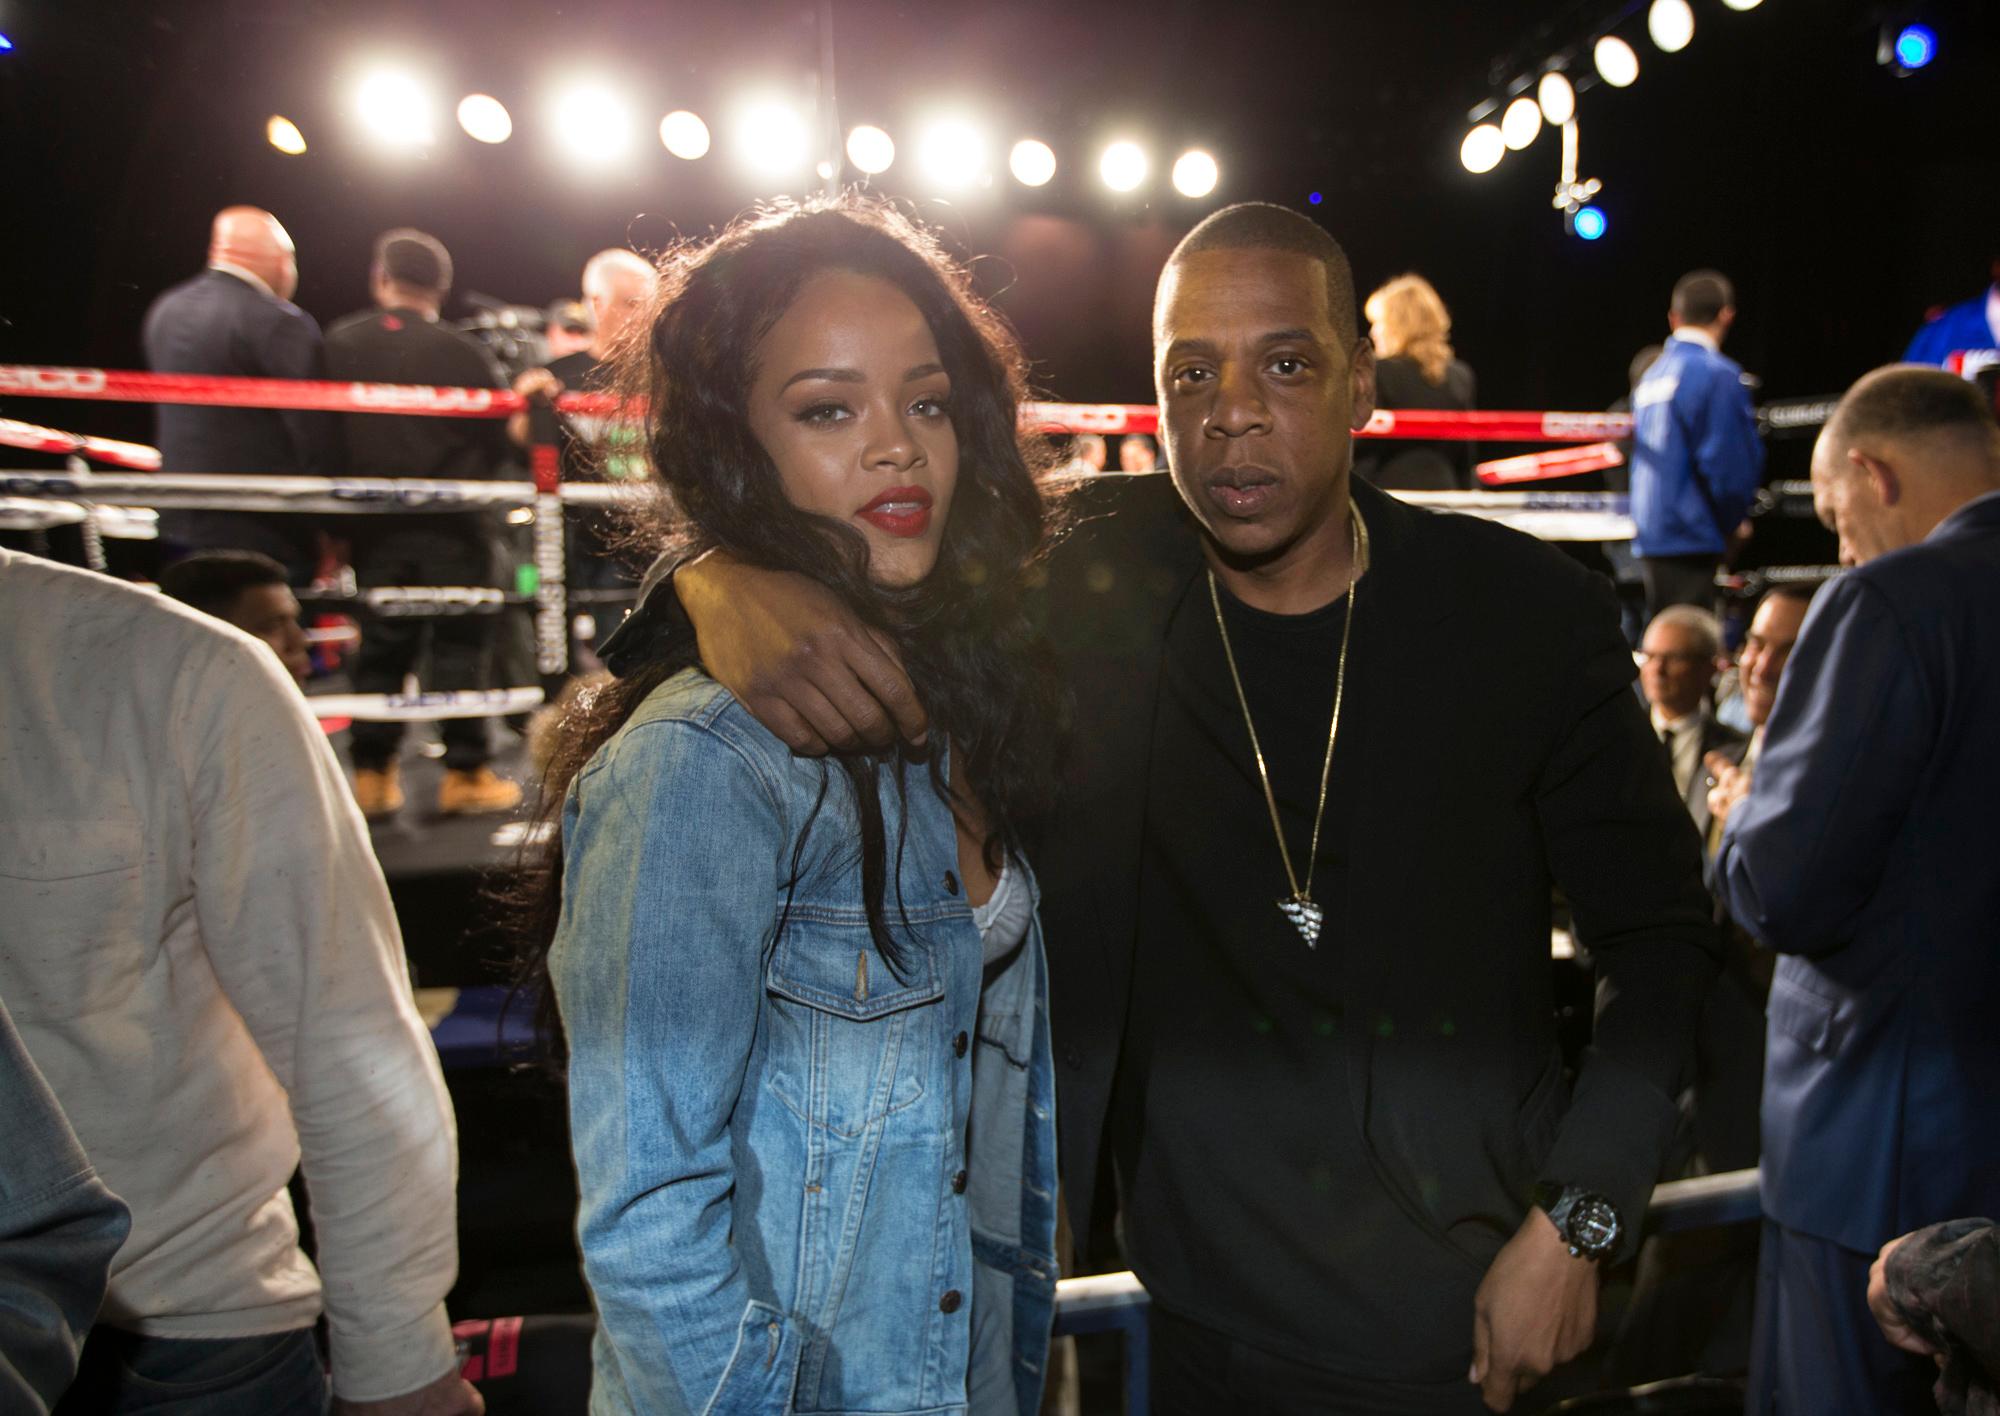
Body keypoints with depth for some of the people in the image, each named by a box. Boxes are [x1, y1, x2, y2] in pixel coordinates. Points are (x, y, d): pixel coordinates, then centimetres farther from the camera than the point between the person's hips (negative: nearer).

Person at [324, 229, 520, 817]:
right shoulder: (461, 351, -6)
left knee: (381, 643, 11)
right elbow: (501, 434, -2)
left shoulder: (338, 344, 2)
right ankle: (466, 772, 5)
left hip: (374, 524, 3)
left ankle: (373, 773, 14)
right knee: (461, 644, 3)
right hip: (454, 525, -3)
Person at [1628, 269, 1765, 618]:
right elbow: (1732, 465, -16)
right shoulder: (1717, 374, -11)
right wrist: (1728, 525, 3)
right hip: (1689, 542, -8)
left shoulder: (1652, 375, 11)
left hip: (1649, 538, 8)